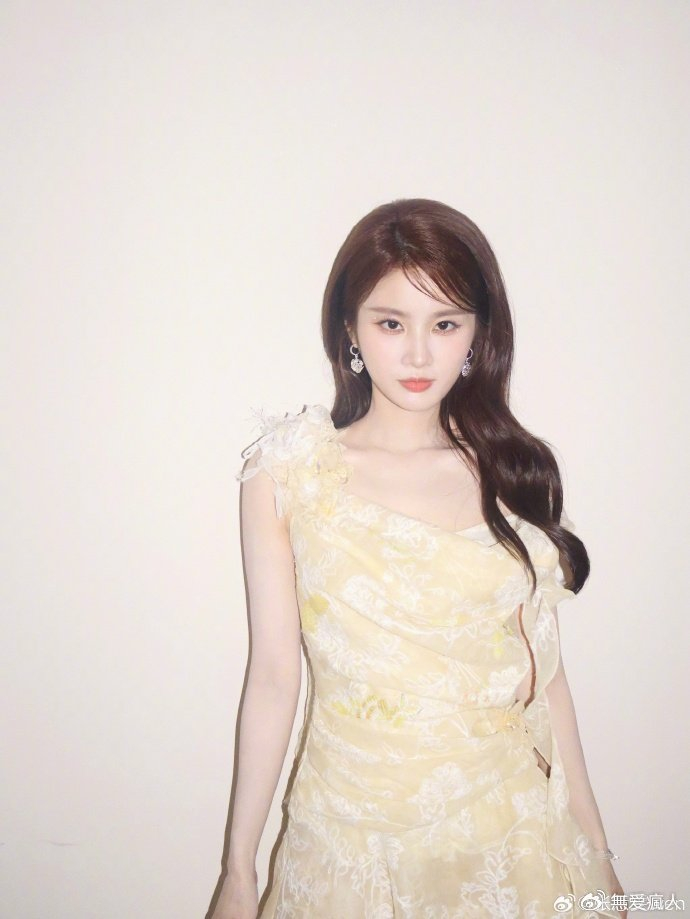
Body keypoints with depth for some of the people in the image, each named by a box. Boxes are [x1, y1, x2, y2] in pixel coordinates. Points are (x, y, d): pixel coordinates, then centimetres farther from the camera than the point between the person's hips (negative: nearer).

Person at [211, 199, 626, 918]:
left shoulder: (515, 470, -3)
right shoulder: (288, 470, -9)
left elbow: (542, 672, 1)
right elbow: (273, 676, -7)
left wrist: (594, 849, 4)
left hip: (514, 830, 3)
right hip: (353, 836, -2)